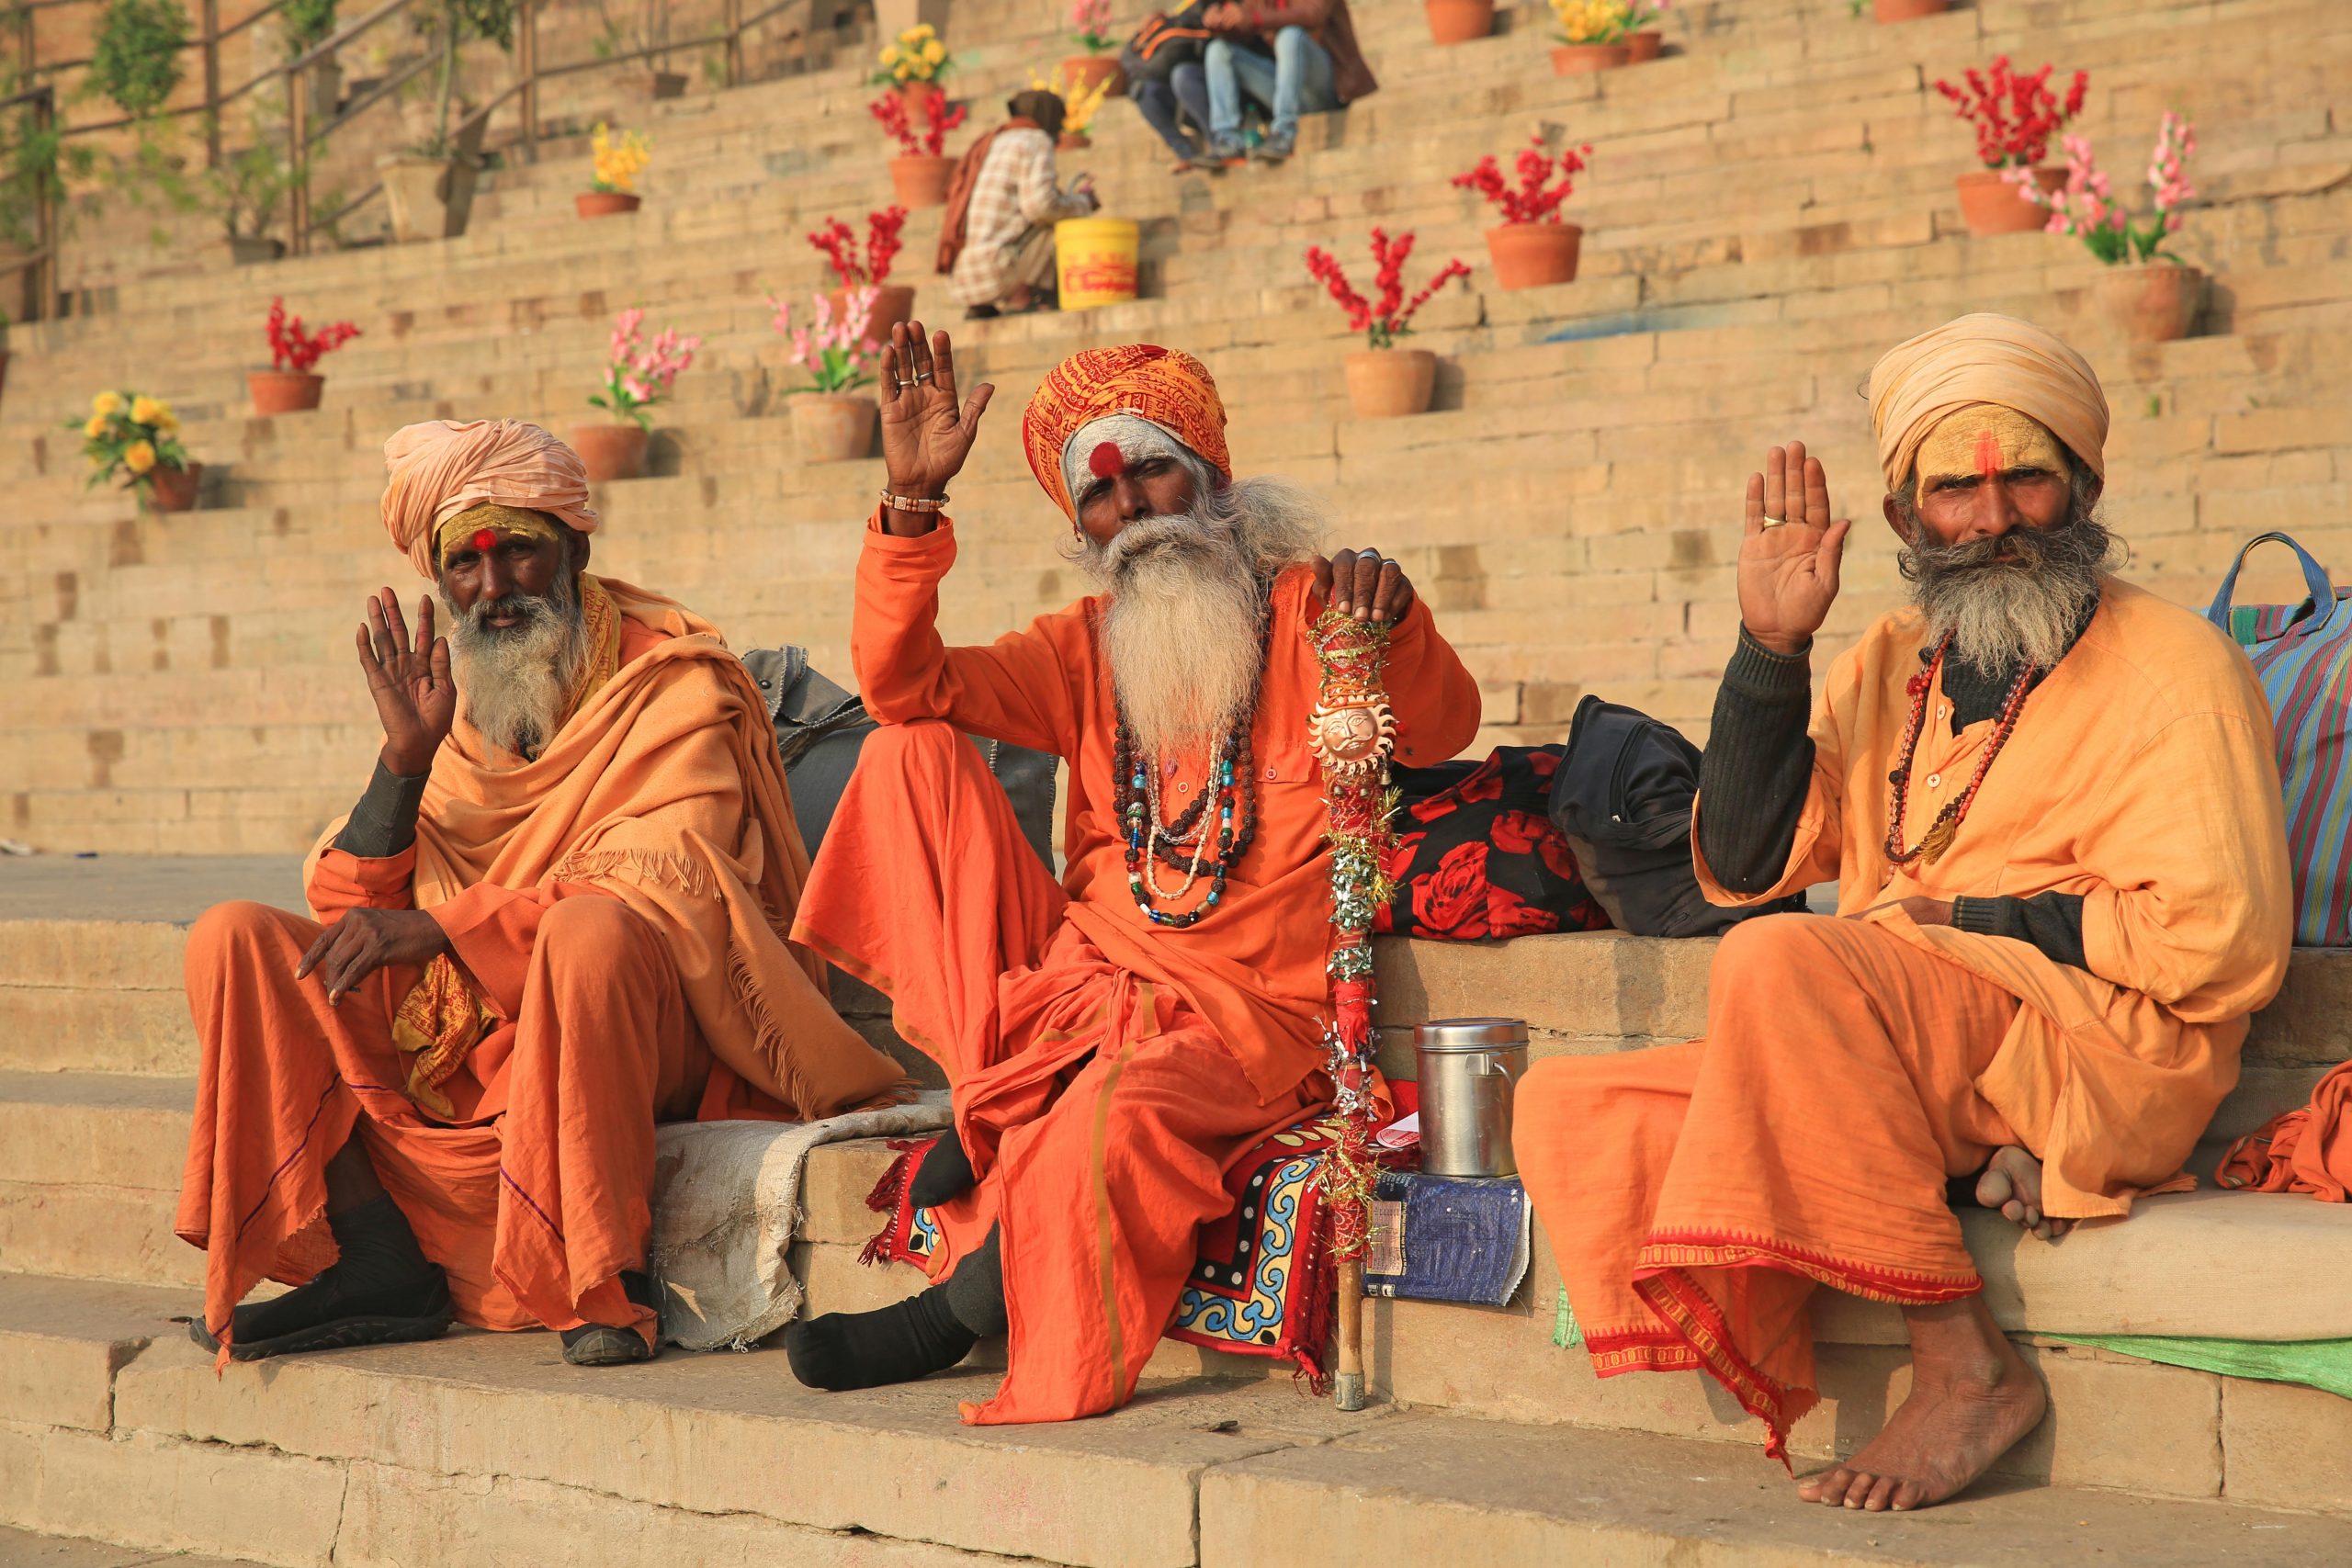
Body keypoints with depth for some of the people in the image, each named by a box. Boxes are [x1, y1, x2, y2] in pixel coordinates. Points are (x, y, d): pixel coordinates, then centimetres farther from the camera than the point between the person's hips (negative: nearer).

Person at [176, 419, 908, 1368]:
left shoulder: (678, 684, -4)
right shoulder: (446, 698, 12)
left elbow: (668, 879, -19)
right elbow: (345, 912, 7)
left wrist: (440, 928, -24)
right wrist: (405, 758, -11)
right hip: (445, 1037, 6)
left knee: (592, 929, -38)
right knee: (234, 941, -8)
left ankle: (605, 1283, -27)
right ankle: (379, 1263, -14)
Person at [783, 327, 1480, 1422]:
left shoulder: (1301, 611, 1)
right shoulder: (1086, 648, 13)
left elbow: (1440, 733, -15)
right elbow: (903, 685, 0)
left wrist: (1393, 618, -37)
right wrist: (912, 501, -12)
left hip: (1241, 1015, -5)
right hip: (1078, 978, 5)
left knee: (1111, 1122, -39)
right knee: (912, 754, -9)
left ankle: (964, 1307, -8)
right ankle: (1002, 1106, -8)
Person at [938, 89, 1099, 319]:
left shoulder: (990, 145, 25)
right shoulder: (1037, 141, -1)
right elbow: (1041, 206, -17)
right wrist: (1082, 203, 3)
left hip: (962, 279, 8)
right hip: (996, 273, -8)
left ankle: (982, 307, 11)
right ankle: (1022, 298, -2)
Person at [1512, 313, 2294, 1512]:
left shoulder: (2174, 668, -1)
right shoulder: (1887, 665, 18)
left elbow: (2223, 946, -10)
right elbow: (1741, 868, 11)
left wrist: (1974, 918, -7)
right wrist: (1771, 649, 1)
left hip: (2102, 1068, -7)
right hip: (1888, 1063, 7)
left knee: (1780, 965, -32)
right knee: (1569, 1112, -7)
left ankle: (1965, 1365, -25)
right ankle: (1789, 1406, -18)